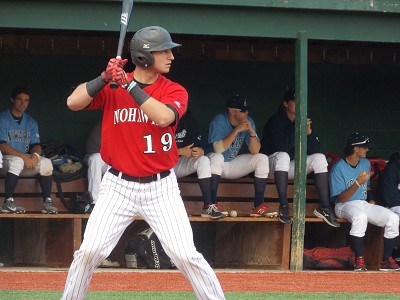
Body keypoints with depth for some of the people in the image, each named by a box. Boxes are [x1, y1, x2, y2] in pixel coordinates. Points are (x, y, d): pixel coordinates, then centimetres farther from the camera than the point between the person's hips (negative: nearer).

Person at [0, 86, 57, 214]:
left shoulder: (31, 122, 16)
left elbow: (36, 145, 8)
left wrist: (35, 155, -18)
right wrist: (23, 157, -24)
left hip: (26, 161, 5)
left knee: (46, 163, -22)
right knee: (17, 161, -38)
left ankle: (47, 201, -23)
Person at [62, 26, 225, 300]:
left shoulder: (174, 91, -2)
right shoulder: (112, 87, -1)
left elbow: (163, 117, -24)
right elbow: (73, 102, -13)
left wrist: (129, 84, -25)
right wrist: (106, 77, -23)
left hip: (161, 187, 0)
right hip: (119, 186, 0)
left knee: (186, 255, -9)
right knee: (90, 251, -7)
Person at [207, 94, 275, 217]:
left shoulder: (248, 121, -5)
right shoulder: (219, 121, -20)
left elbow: (255, 151, -11)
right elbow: (218, 149, -33)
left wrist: (252, 132, -27)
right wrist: (237, 130, -34)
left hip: (233, 164, 5)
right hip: (216, 165, -5)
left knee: (262, 159, -11)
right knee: (217, 157, -37)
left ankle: (258, 206, -16)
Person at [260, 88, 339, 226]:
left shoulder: (304, 121, 3)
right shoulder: (276, 120, -13)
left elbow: (316, 150, -5)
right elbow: (281, 147, -26)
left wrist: (309, 132, -21)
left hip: (292, 168, 5)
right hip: (272, 167, -5)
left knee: (320, 158, -14)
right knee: (283, 156, -36)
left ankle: (324, 206, -22)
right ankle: (283, 207, -39)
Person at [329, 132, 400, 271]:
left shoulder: (365, 163, 12)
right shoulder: (338, 168, -12)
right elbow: (342, 198, -16)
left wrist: (371, 200, 11)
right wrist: (358, 183, -26)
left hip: (365, 204, 7)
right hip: (345, 206, -7)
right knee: (360, 216, -41)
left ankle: (386, 260, -13)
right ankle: (359, 260, -36)